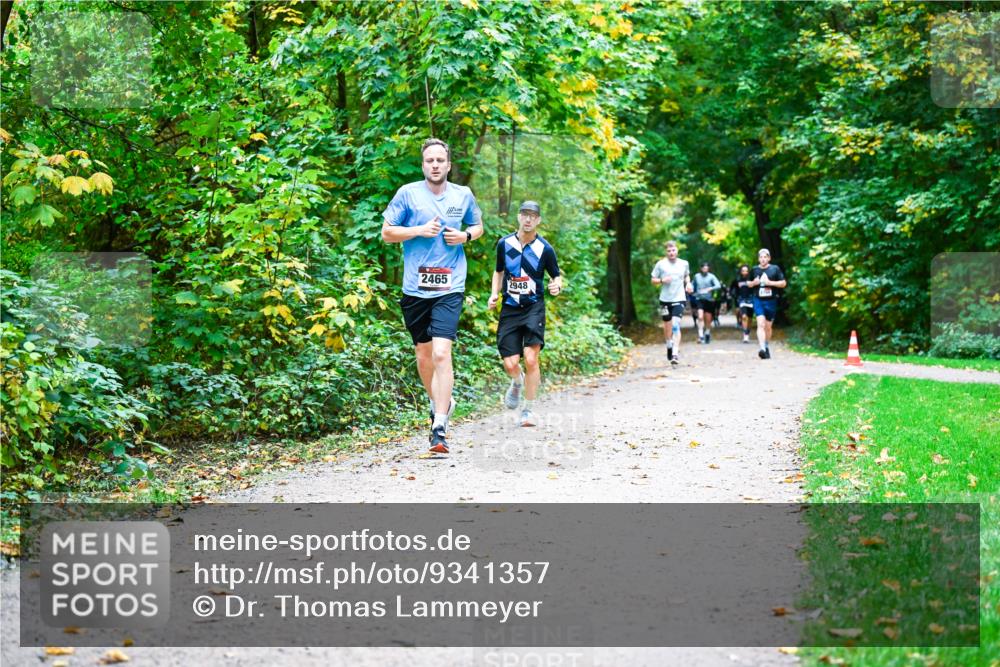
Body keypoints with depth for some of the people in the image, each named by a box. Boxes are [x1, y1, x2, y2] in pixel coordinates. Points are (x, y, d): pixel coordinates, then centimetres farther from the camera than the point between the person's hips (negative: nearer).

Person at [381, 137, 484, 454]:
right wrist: (419, 230, -11)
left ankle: (439, 428, -16)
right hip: (414, 288, 1)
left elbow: (478, 226, 22)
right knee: (423, 356, 12)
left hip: (449, 288, -1)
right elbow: (387, 232, 4)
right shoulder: (407, 193, 1)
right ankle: (440, 402, 39)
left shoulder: (463, 195, 7)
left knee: (441, 353, -16)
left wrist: (465, 236, -1)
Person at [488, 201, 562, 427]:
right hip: (509, 309, 2)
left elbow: (557, 275, 8)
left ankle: (528, 410, 1)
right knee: (510, 364, -5)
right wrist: (494, 293, 3)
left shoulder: (545, 249, -2)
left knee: (531, 358, -15)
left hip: (534, 308, -2)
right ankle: (517, 382, 35)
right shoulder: (505, 243, 4)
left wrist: (557, 285, -14)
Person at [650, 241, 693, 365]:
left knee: (676, 325, -15)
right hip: (665, 299, 1)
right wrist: (662, 280, -15)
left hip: (679, 299, -1)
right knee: (667, 326, 11)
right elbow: (653, 280, 5)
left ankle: (675, 353, -20)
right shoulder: (661, 264, -1)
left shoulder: (684, 264, 4)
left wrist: (688, 283, 4)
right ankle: (669, 347, 34)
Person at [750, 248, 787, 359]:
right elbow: (750, 284, 19)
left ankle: (767, 347, 31)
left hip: (771, 301, 0)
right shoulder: (755, 270, 7)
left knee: (768, 326, 11)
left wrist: (770, 282, -12)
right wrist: (754, 282, -4)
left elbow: (784, 283, 0)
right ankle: (762, 348, -25)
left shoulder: (775, 269, 0)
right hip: (758, 300, 0)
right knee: (761, 324, -16)